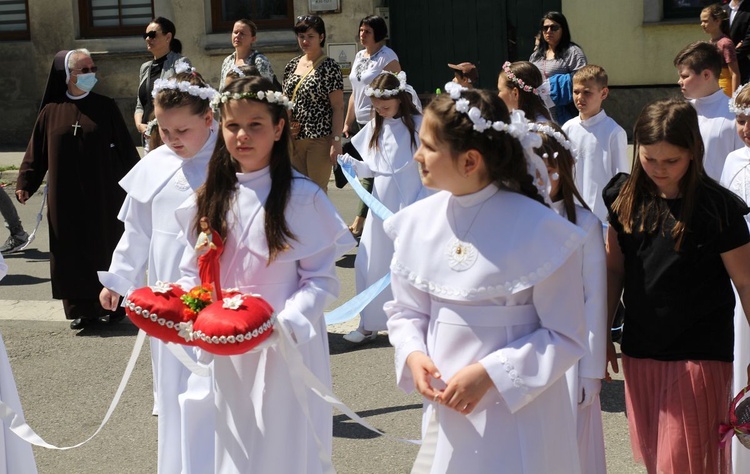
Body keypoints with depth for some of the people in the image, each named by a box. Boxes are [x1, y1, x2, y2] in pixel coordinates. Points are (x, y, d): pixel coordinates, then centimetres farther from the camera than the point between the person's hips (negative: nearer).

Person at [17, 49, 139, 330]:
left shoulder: (105, 107, 1)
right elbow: (37, 151, 4)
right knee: (72, 251, 4)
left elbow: (125, 148, 1)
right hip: (66, 198, 1)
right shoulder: (51, 112, 3)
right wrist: (25, 183, -5)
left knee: (105, 248, 5)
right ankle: (83, 308, 13)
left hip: (103, 195, -1)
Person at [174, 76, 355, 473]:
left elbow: (322, 279, -10)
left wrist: (284, 324, -23)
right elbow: (194, 272, 11)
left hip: (286, 352, -5)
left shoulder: (303, 197, -10)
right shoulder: (210, 199, 6)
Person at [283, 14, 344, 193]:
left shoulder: (329, 67, -6)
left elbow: (338, 107, -9)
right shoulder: (292, 65, 11)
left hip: (319, 140, -6)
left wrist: (336, 141, -15)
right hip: (294, 140, 6)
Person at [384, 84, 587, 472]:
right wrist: (413, 354, -10)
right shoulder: (418, 221, -1)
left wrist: (488, 373, -19)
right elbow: (406, 309, 10)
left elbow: (564, 336, -10)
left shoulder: (539, 230, -15)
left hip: (518, 410, -4)